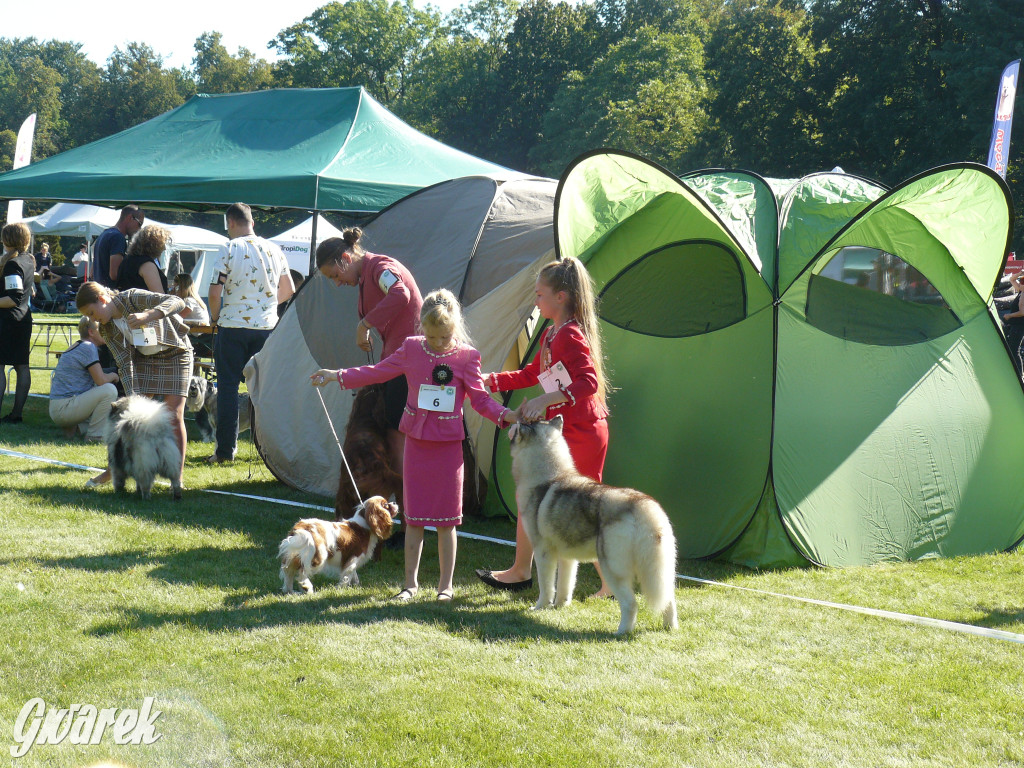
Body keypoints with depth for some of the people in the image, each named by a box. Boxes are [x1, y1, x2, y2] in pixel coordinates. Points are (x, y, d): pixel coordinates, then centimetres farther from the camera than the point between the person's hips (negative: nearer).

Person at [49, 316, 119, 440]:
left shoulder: (77, 347, 19)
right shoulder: (88, 347, -12)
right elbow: (101, 380, -19)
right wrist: (113, 376, 4)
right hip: (64, 409, -10)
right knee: (109, 390, -21)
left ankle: (77, 427, 12)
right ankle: (95, 435, -13)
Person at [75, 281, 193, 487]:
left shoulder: (134, 298, -25)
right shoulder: (107, 329, -7)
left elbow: (177, 302, -35)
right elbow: (125, 363, -9)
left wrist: (147, 315, -49)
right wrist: (132, 396, -22)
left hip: (175, 356, -5)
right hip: (144, 359, 5)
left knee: (174, 416, -11)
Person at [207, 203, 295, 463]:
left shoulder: (229, 249, -8)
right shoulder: (274, 250, 7)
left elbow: (215, 292, -11)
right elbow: (288, 290, 14)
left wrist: (215, 317, 7)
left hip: (233, 327, -4)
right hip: (267, 327, 4)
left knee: (228, 387, 2)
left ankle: (226, 449, 1)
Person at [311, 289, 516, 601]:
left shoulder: (467, 357, -5)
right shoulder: (411, 348, 2)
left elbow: (480, 398, -2)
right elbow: (377, 372, 9)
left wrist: (504, 414, -20)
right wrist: (336, 376, 6)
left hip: (449, 444, -2)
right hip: (417, 441, 2)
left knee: (446, 519, 3)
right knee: (414, 517, 8)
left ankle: (446, 584, 15)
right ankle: (410, 582, 18)